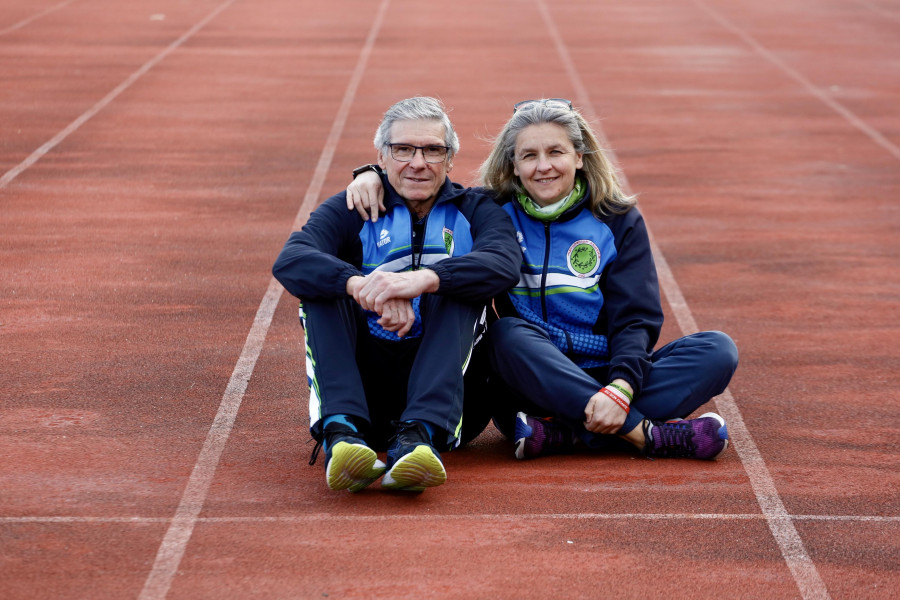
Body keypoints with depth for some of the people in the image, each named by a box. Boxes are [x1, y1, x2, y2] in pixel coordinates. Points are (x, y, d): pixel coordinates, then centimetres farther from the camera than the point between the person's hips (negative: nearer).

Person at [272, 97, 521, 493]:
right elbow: (289, 262, -14)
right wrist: (362, 286, -34)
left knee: (455, 284, -23)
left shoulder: (473, 211, 9)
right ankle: (342, 430, -38)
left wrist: (423, 279, -35)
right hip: (367, 382, 1)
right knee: (325, 284, -18)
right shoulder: (351, 210, 8)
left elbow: (504, 263, -16)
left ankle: (418, 435, -42)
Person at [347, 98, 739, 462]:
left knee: (718, 350, -22)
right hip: (531, 381, -1)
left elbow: (635, 318, -4)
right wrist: (373, 176, -7)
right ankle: (647, 434, -37)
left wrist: (620, 389, -23)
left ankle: (564, 434, -34)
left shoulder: (618, 220, 5)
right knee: (507, 334, -33)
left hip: (602, 381, 1)